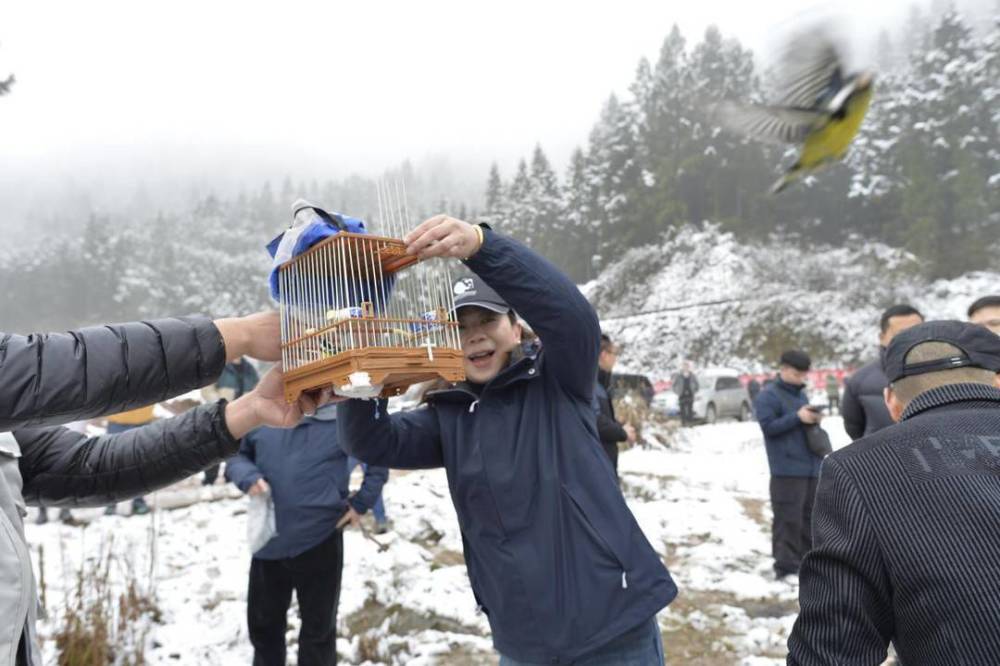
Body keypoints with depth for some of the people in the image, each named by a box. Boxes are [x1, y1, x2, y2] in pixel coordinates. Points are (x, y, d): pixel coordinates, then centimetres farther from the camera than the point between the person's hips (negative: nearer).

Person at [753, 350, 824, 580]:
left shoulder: (801, 394, 18)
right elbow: (768, 426, -17)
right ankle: (787, 567, -1)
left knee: (810, 517, 15)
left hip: (810, 466, 9)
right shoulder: (769, 395, -8)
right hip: (787, 469, -9)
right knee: (788, 519, -8)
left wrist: (814, 419, 8)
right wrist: (797, 417, -21)